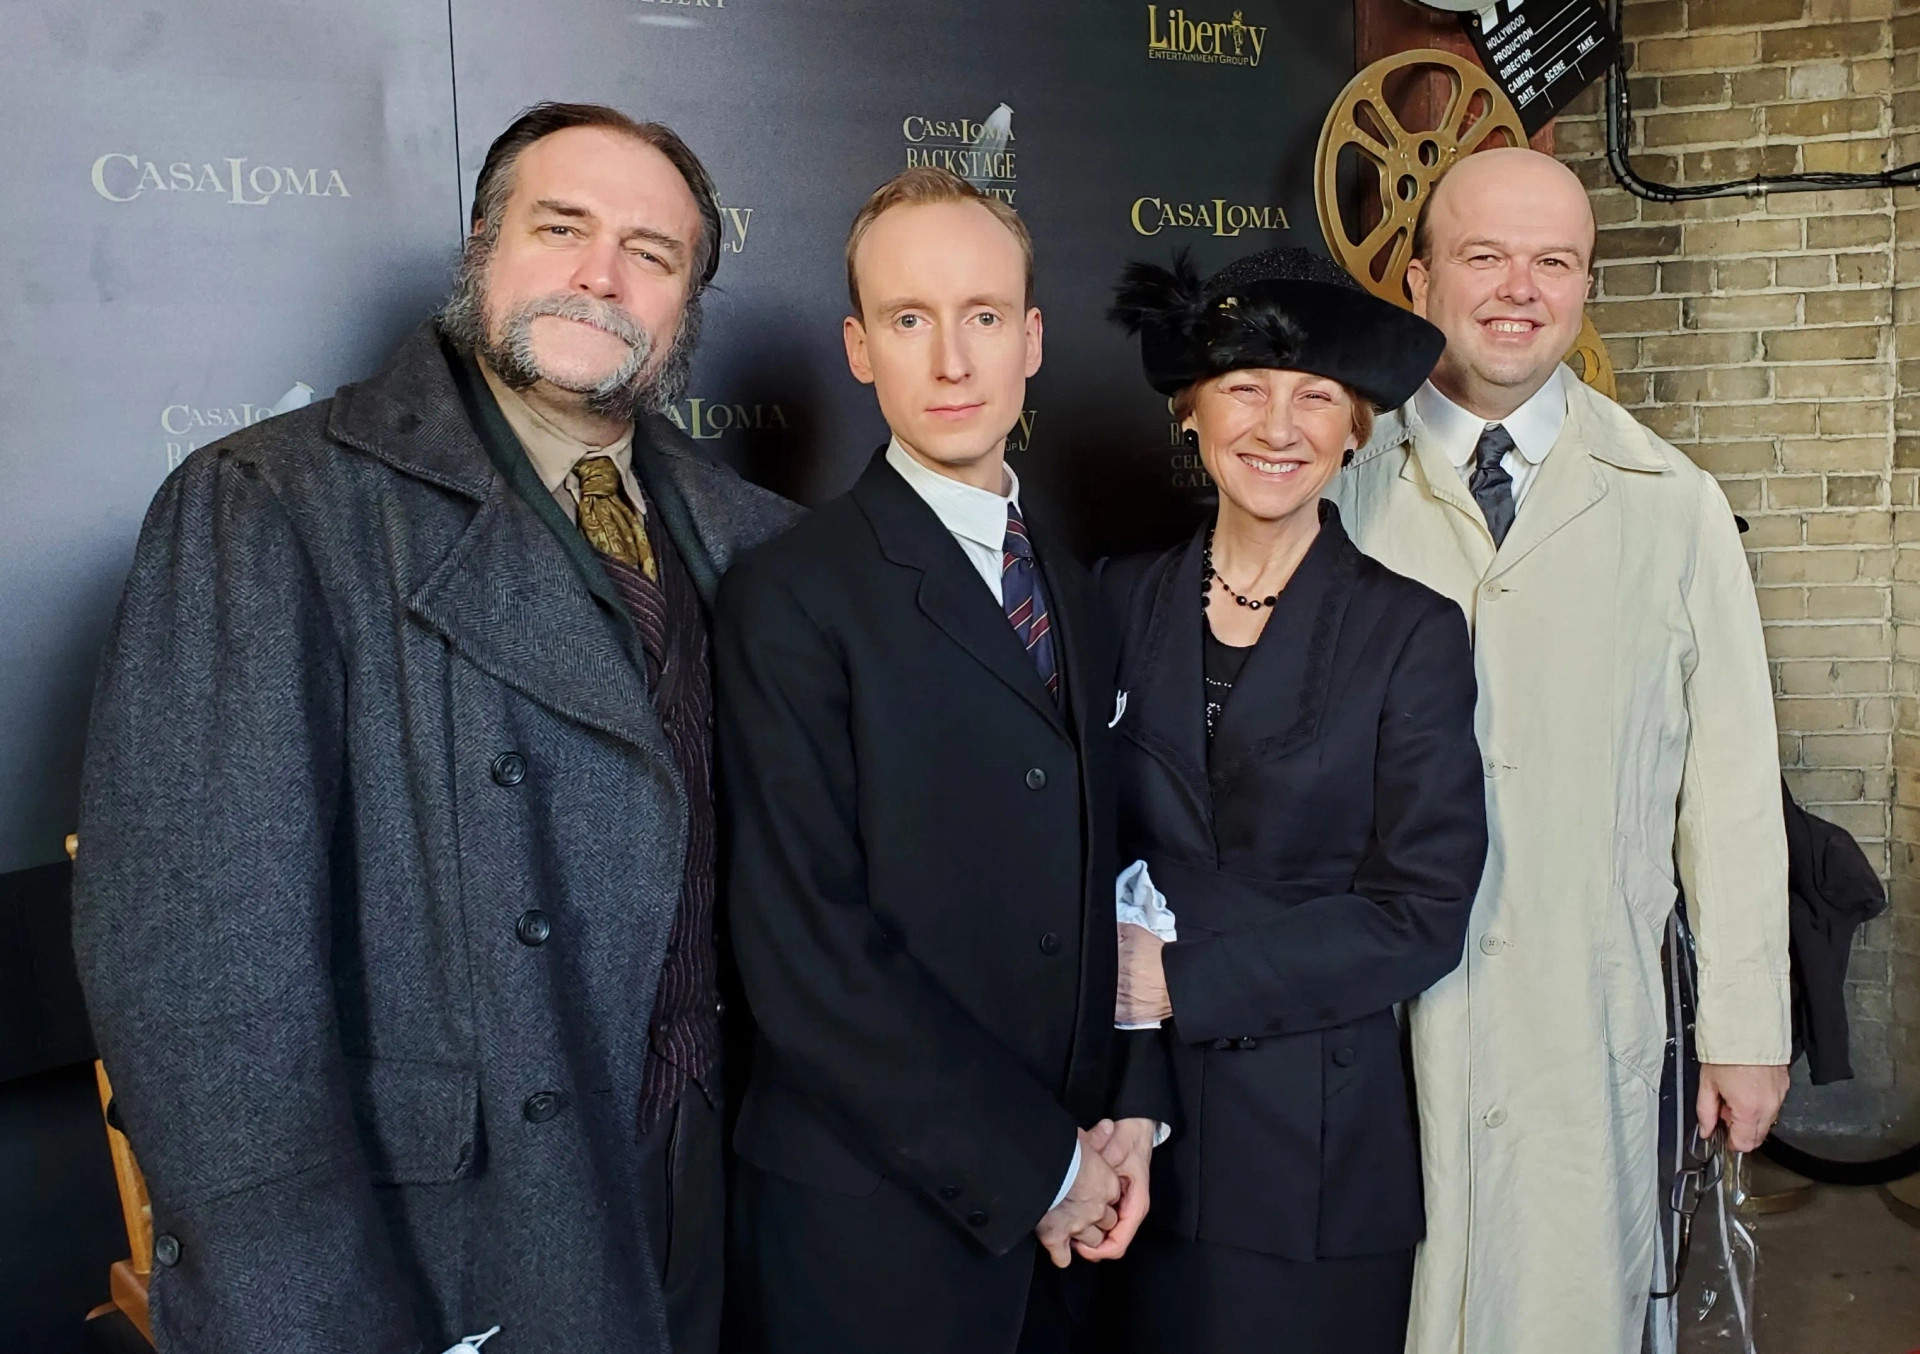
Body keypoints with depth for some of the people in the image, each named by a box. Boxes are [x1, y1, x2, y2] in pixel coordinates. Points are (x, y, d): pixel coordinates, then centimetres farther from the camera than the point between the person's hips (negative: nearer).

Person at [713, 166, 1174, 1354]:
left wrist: (1133, 1111, 0)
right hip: (873, 1222, -5)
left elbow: (1106, 867, 11)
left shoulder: (1075, 587, 7)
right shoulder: (791, 600, -14)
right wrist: (1035, 1165, -14)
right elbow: (808, 953, -18)